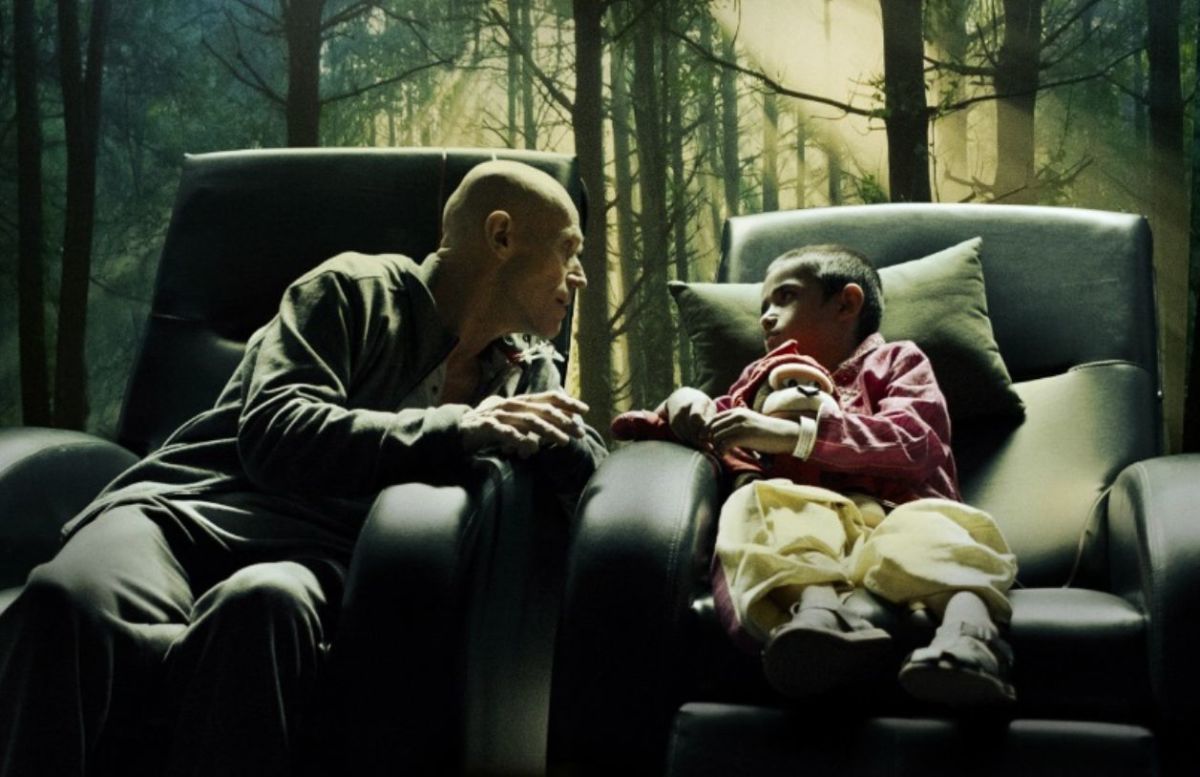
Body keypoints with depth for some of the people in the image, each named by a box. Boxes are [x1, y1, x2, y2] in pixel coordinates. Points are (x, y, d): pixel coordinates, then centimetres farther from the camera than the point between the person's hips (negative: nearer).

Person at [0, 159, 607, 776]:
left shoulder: (528, 370, 22)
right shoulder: (356, 290, 5)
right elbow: (274, 433, -10)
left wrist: (555, 437, -6)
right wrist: (457, 429, -16)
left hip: (321, 558, 2)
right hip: (194, 509, -2)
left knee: (265, 604, -39)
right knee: (66, 600, -38)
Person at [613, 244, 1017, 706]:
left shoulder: (896, 361, 23)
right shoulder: (766, 379, 38)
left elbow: (913, 444, 3)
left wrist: (793, 435, -7)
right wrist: (687, 406, 12)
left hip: (895, 513, -1)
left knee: (928, 531, -36)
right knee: (753, 505, -32)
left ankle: (966, 620, -64)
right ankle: (815, 603, -60)